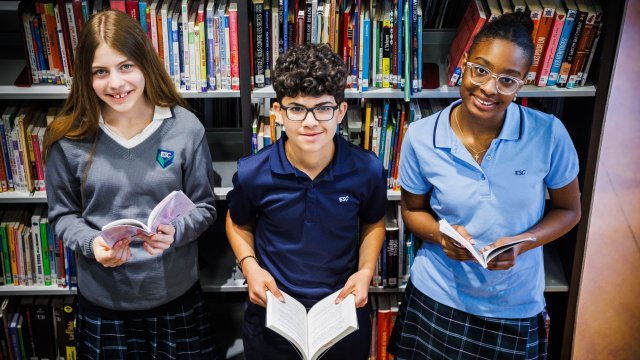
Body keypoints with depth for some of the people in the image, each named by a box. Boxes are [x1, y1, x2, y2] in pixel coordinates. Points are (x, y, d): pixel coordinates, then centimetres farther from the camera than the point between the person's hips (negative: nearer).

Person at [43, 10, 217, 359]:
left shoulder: (185, 128, -10)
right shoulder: (68, 137, -8)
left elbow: (204, 206, -1)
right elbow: (63, 214, 3)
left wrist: (175, 233, -21)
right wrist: (91, 243, -17)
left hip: (176, 293, 0)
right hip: (102, 300, 1)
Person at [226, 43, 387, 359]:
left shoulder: (367, 169, -15)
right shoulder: (252, 173, -17)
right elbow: (238, 225, 6)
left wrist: (366, 271, -9)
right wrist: (249, 266, -12)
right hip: (272, 313, 0)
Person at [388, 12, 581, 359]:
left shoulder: (549, 134, -15)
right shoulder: (421, 136, -12)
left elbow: (568, 210, -1)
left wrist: (522, 243, -18)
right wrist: (440, 234, -19)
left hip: (516, 307, 0)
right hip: (436, 298, 1)